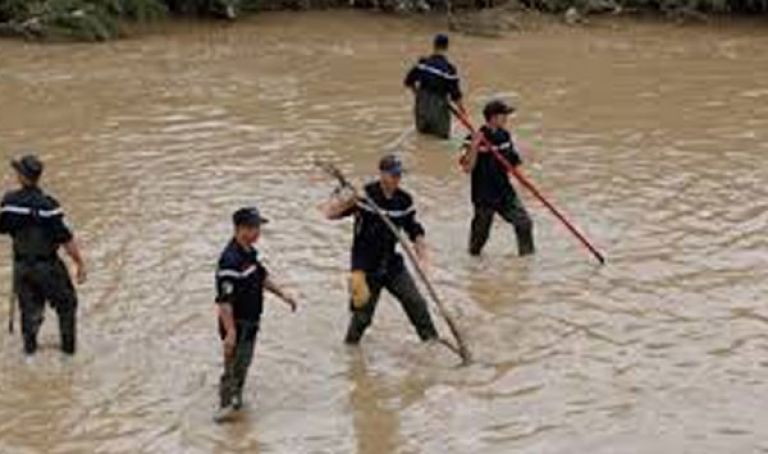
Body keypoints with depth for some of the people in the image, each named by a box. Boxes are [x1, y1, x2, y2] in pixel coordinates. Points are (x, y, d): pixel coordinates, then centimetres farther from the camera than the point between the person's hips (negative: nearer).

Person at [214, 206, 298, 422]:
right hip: (237, 324, -9)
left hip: (251, 321, 9)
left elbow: (262, 276, 23)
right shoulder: (231, 260, -28)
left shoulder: (249, 252, 3)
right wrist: (230, 332, -32)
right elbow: (224, 300, -30)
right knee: (234, 365, 2)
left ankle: (236, 398, 38)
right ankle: (226, 406, 15)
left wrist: (282, 294, 20)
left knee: (244, 363, 22)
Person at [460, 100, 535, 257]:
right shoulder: (475, 140, -17)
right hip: (484, 196, -5)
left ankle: (527, 253, 16)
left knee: (524, 222, -1)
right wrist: (474, 147, -33)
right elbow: (467, 168, -22)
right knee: (481, 232, 9)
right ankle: (473, 257, 34)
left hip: (504, 191, 5)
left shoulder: (504, 136, 3)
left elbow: (513, 161, 14)